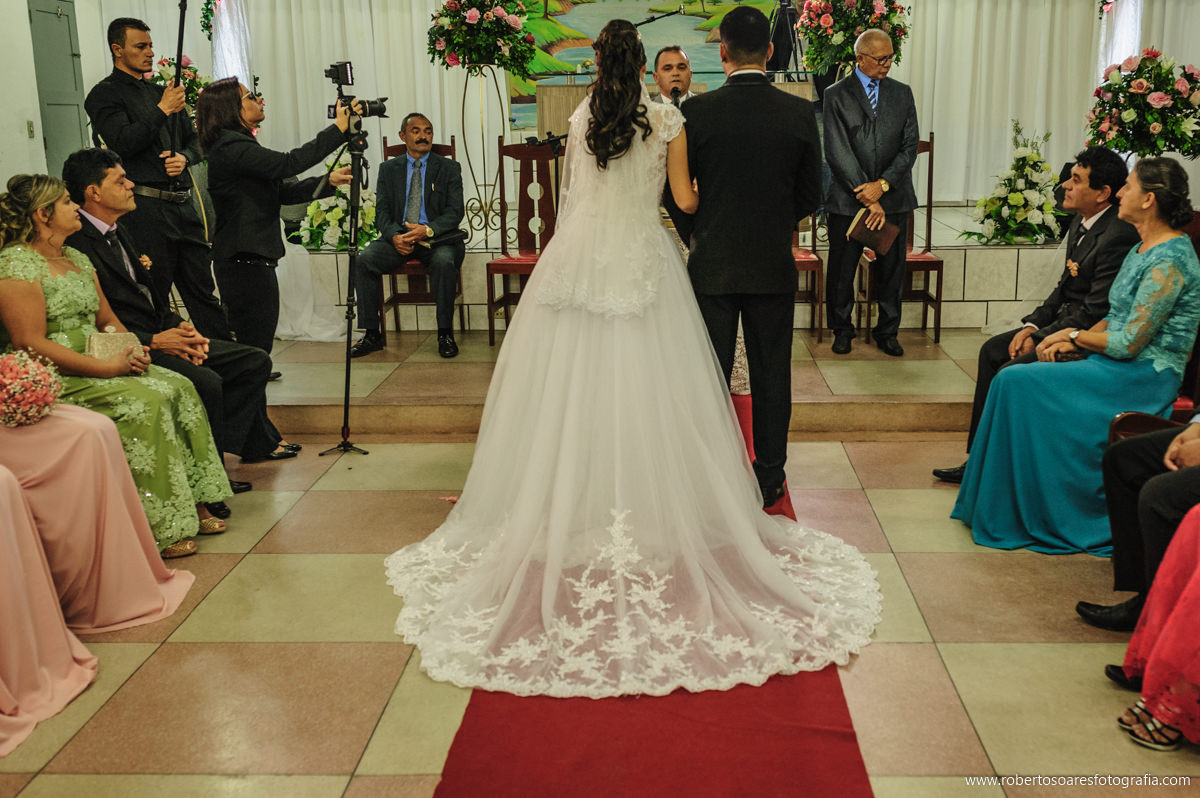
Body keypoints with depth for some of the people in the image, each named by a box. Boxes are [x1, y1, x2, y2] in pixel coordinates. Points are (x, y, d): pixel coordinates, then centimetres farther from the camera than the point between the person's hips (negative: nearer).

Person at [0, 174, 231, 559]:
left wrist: (131, 350, -4)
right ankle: (158, 529, -22)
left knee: (178, 387, -10)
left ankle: (191, 505, -9)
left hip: (96, 365, 9)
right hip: (51, 380, -9)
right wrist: (108, 367, -24)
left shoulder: (77, 259, 17)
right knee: (143, 403, -27)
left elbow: (108, 319, 20)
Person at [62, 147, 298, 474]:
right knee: (206, 382, -31)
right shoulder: (76, 245, -14)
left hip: (158, 335, 10)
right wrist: (154, 341, -21)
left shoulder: (120, 234, 18)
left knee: (256, 361, 4)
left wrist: (179, 326, 2)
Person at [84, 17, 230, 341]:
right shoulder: (104, 95, 1)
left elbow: (194, 141, 23)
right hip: (146, 208, -6)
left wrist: (184, 158, 1)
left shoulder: (162, 91, 21)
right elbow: (122, 142, -14)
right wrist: (162, 110, -11)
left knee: (203, 290, 7)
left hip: (184, 203, 6)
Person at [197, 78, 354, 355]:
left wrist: (329, 181, 6)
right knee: (255, 348, -7)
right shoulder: (230, 148, -14)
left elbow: (283, 192, 16)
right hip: (244, 262, -10)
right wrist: (338, 128, -19)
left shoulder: (238, 145, 18)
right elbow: (288, 163, -23)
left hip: (255, 258, 10)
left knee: (257, 347, 12)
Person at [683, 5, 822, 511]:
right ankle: (769, 480, 20)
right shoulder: (800, 113, -4)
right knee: (771, 375, 11)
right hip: (774, 265, 2)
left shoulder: (696, 112, -10)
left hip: (712, 264, -1)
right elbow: (811, 196, 3)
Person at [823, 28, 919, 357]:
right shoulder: (836, 95, -2)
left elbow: (910, 146, 3)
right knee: (842, 269, 6)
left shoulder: (902, 93, 9)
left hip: (894, 198, 3)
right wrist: (868, 198, -14)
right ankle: (842, 330, 23)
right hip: (847, 200, -2)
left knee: (892, 269, 8)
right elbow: (837, 152, -9)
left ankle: (887, 332, 22)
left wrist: (882, 185, -12)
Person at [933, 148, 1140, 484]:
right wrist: (1032, 325, 2)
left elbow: (1095, 312, -23)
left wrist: (1039, 339, -17)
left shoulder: (1118, 235, -24)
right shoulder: (1081, 222, 7)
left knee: (1011, 373, -20)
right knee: (992, 350, 8)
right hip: (1066, 321, 10)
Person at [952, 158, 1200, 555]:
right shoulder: (1142, 249, 13)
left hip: (1143, 377, -9)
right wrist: (1073, 339, 3)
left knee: (1018, 382, -19)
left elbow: (1128, 343, -20)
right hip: (1118, 366, 9)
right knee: (1013, 379, -6)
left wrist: (1076, 336, -5)